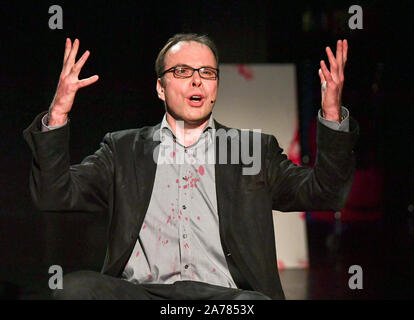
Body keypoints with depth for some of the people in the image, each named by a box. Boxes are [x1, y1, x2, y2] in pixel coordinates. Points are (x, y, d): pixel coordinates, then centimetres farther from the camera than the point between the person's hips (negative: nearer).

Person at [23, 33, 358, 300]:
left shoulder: (255, 148, 22)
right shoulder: (123, 149, 22)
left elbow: (323, 194, 12)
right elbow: (54, 196, 12)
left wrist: (332, 115, -4)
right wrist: (58, 114, -3)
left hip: (224, 295, 0)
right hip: (141, 291, 1)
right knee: (76, 288, -31)